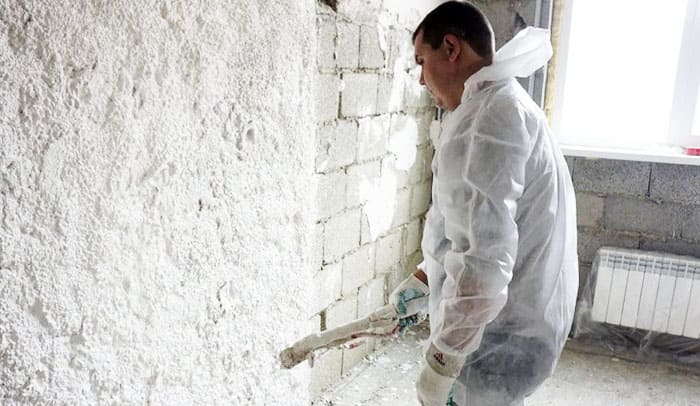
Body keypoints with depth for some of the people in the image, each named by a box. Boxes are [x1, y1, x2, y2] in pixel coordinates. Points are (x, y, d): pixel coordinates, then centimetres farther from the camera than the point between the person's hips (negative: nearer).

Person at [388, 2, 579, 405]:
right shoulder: (506, 105, 12)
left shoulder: (486, 118, -23)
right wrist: (422, 279, 19)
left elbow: (484, 259, -30)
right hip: (520, 321, 10)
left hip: (498, 337, -10)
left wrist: (440, 363, -22)